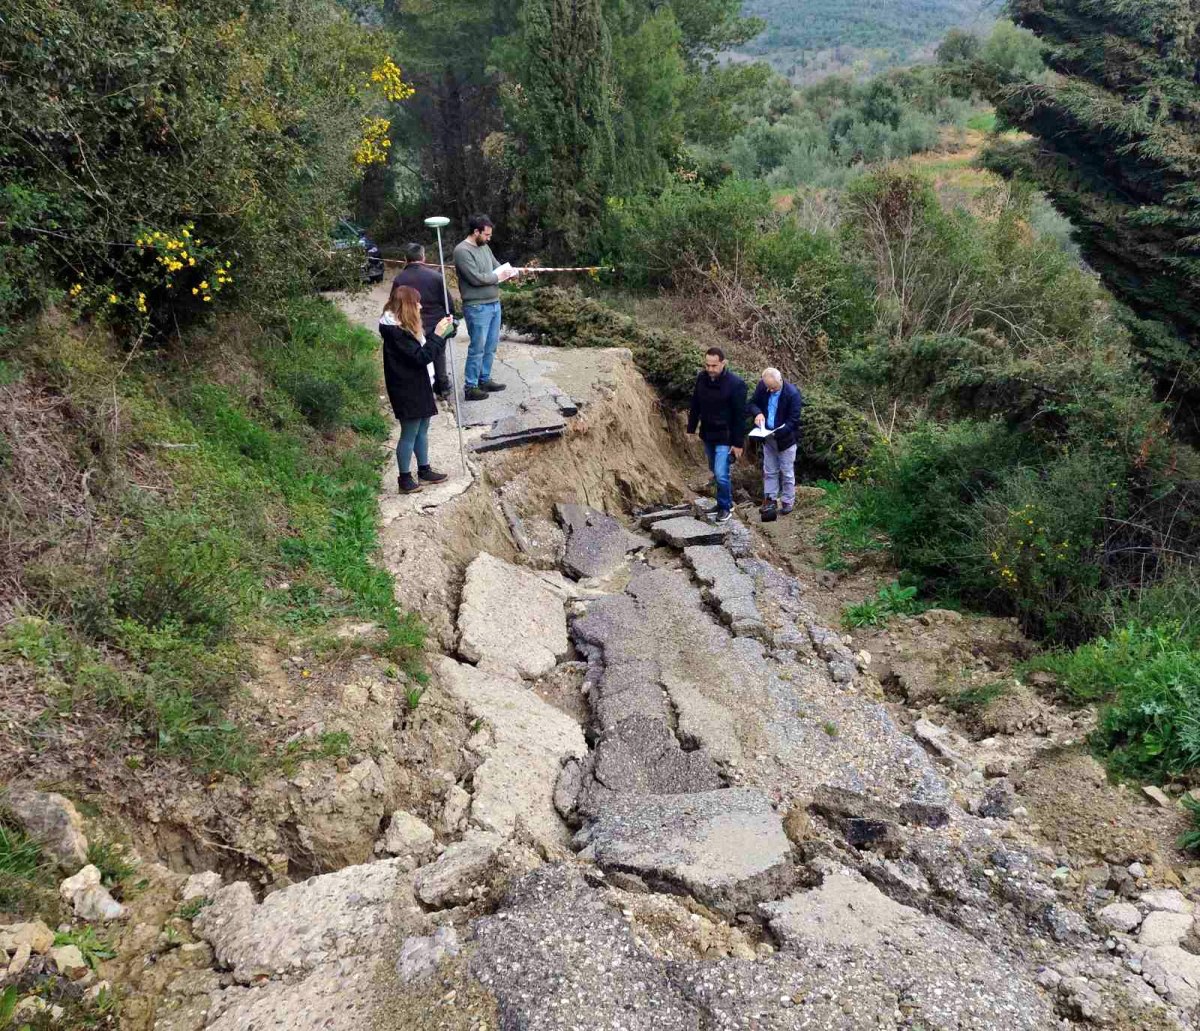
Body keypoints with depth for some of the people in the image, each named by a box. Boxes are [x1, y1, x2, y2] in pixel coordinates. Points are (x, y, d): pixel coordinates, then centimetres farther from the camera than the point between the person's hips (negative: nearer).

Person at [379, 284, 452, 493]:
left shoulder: (403, 327, 9)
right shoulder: (396, 332, -23)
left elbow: (422, 351, 11)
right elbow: (420, 357, -25)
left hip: (418, 386, 10)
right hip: (406, 391, -10)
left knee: (422, 429, 19)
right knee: (409, 434, 1)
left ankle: (424, 470, 32)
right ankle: (405, 479, 13)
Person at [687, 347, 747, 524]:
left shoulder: (735, 383, -20)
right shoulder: (701, 378, -4)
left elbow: (740, 415, -16)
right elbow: (695, 405, 9)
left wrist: (738, 443, -15)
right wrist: (691, 429, 10)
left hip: (725, 437, -6)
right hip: (707, 435, 6)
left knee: (721, 474, -9)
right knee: (716, 471, 18)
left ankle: (725, 507, 12)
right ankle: (728, 500, 38)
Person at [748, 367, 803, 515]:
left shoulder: (792, 393, -23)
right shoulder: (762, 386, -10)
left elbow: (793, 420, -20)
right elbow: (753, 403, 5)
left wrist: (777, 433, -31)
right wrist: (757, 413, -18)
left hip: (786, 438, -5)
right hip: (767, 437, 5)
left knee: (787, 472, 7)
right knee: (769, 471, 15)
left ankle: (788, 501, 20)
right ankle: (770, 498, 27)